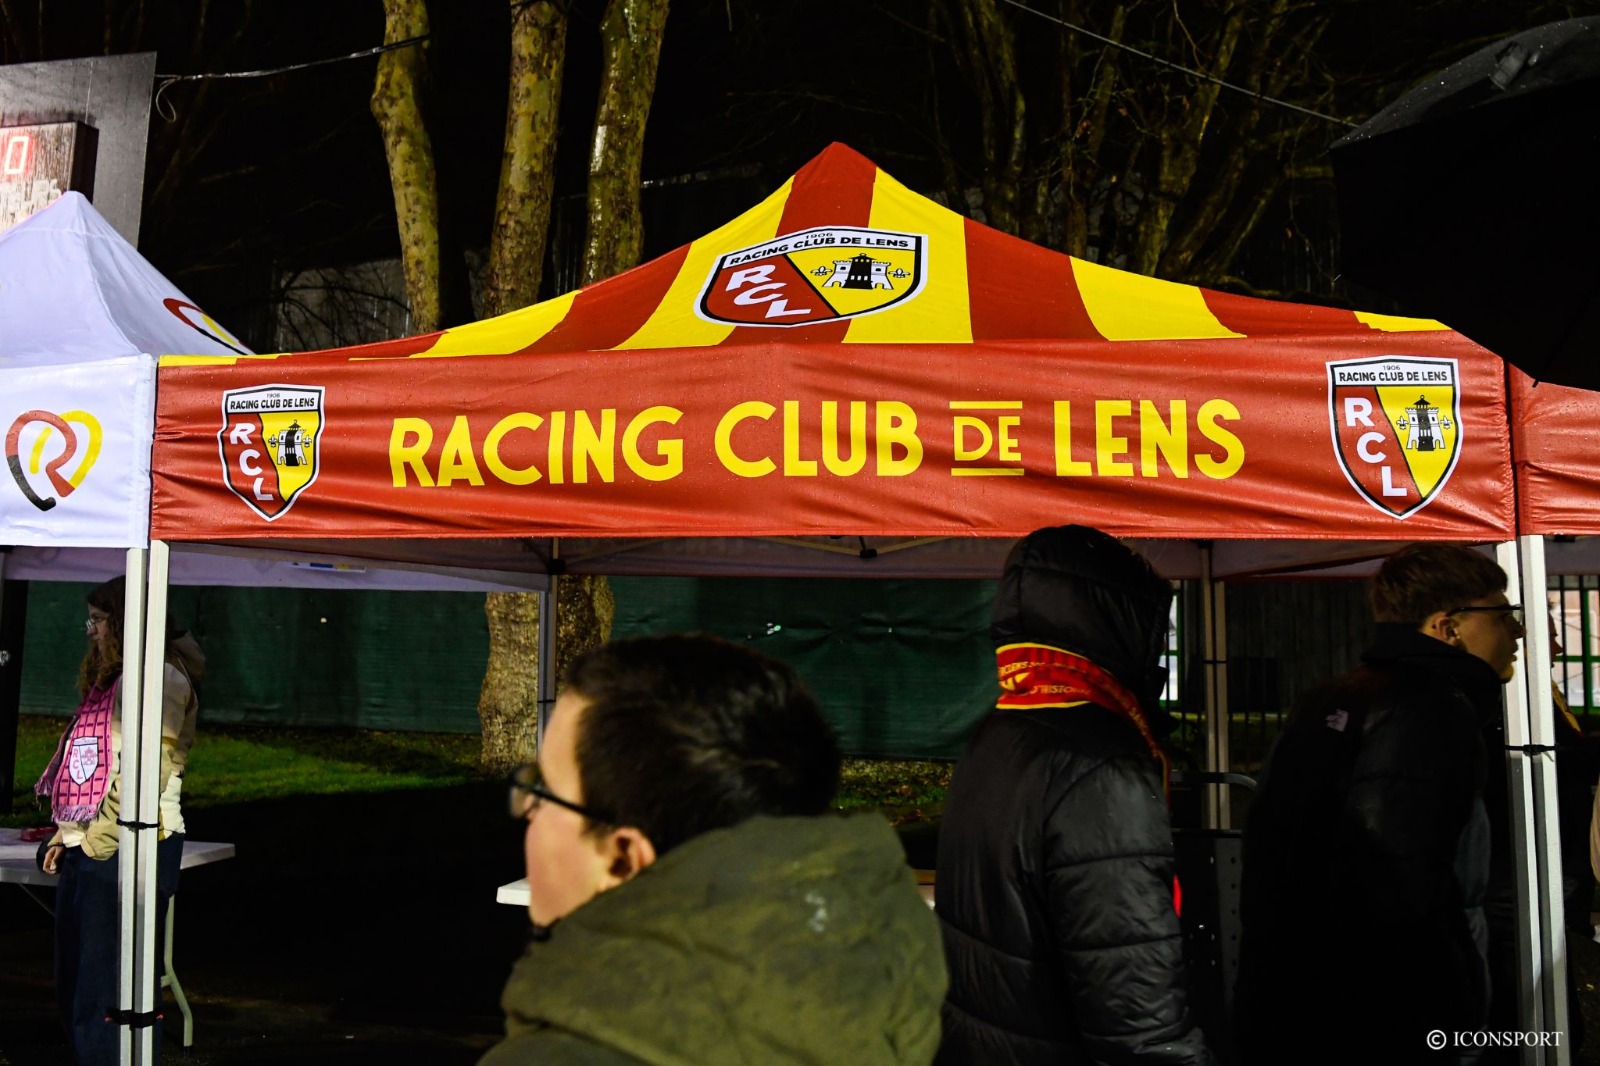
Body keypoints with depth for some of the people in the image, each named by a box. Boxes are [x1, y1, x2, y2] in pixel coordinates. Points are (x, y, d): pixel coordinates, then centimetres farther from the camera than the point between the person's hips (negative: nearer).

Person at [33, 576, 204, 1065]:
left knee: (109, 996, -4)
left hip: (126, 849, -10)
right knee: (74, 989, 14)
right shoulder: (110, 680, 19)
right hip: (85, 849, 10)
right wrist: (65, 835, 13)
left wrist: (94, 841, -15)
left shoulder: (161, 677, -11)